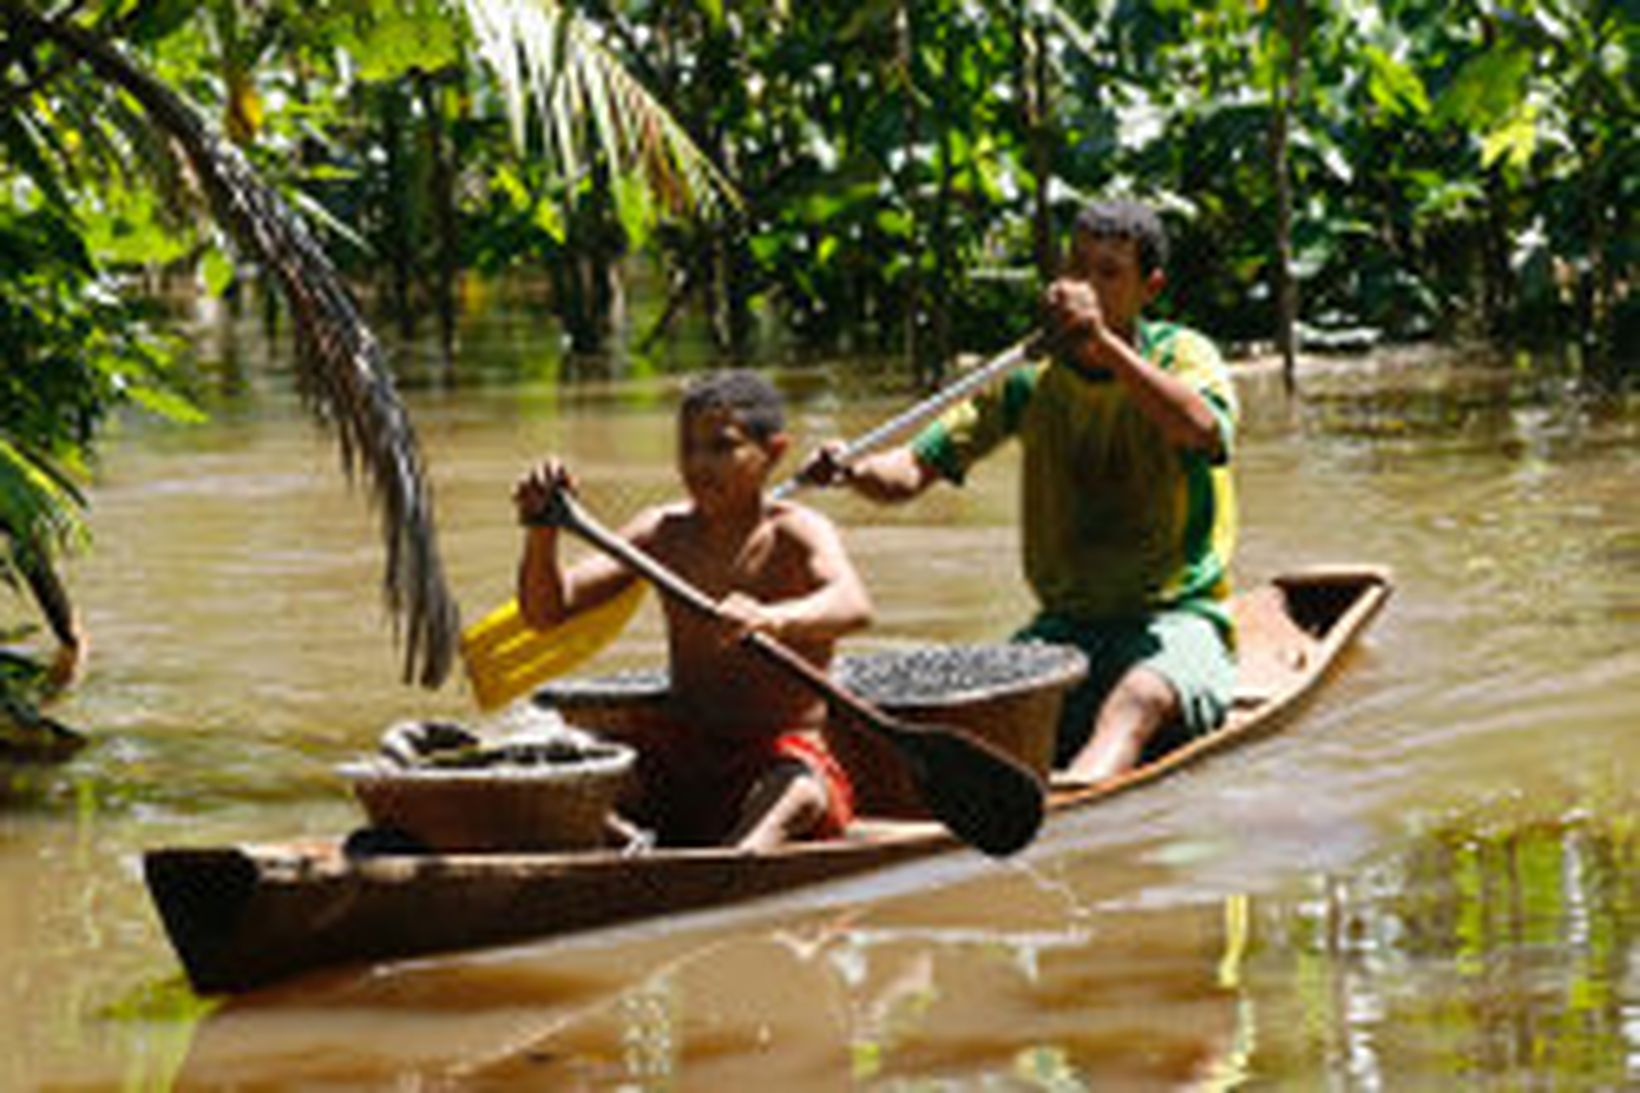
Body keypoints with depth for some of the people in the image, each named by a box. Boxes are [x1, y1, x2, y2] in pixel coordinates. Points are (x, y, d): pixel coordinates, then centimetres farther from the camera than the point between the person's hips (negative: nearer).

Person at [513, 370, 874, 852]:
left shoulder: (795, 533, -8)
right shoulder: (663, 532, 5)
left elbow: (853, 605, -30)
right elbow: (547, 611, 1)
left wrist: (773, 619, -51)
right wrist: (542, 530, -20)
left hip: (781, 757, -6)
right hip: (682, 767, 6)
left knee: (799, 790, -38)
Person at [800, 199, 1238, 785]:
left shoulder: (1182, 355, 0)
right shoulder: (1031, 379, 8)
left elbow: (1205, 430, -25)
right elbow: (914, 470, 2)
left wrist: (1104, 341, -32)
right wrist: (854, 471, -21)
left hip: (1174, 616, -5)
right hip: (1066, 621, 5)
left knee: (1140, 699, -38)